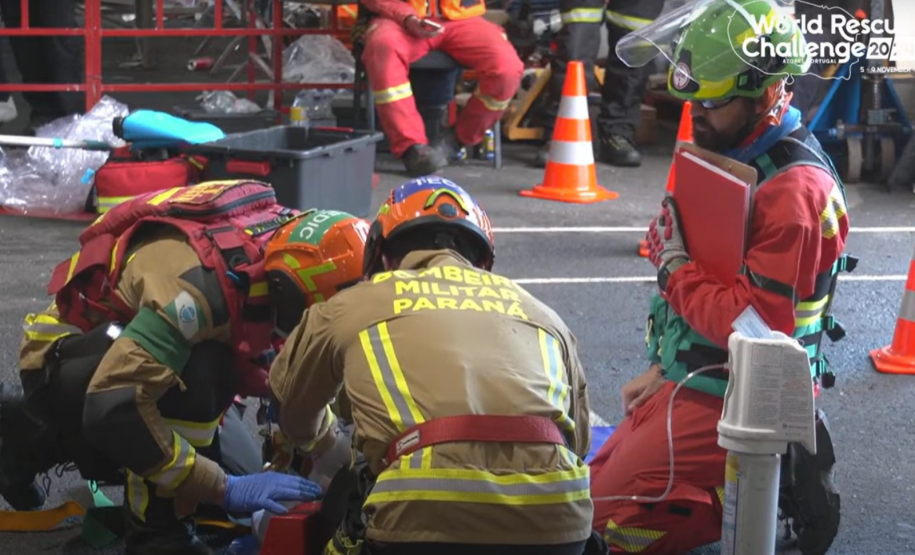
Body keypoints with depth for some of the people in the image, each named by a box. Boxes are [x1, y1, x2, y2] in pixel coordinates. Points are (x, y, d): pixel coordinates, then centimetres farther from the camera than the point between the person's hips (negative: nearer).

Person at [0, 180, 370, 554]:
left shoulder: (287, 246, -14)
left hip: (125, 342, 9)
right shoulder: (204, 283, -38)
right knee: (197, 368, -33)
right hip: (62, 365, -8)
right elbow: (114, 407, -43)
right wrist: (224, 489, -39)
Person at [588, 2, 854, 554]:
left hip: (735, 399, -10)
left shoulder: (794, 190, -24)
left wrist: (677, 269, -16)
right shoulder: (727, 155, 8)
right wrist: (664, 368, 13)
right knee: (599, 492, 15)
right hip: (692, 379, 10)